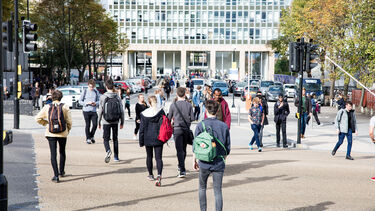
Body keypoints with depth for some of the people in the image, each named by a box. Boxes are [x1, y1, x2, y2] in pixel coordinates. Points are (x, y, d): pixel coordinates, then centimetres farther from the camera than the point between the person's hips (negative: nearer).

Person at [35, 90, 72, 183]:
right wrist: (68, 130, 13)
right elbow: (69, 121, -3)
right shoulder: (65, 107, -5)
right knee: (62, 152, 20)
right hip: (62, 133, 1)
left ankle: (56, 175, -7)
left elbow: (38, 118, -1)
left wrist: (46, 123, 13)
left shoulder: (47, 107, -3)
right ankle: (61, 171, 34)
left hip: (51, 133, -1)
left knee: (53, 154, 0)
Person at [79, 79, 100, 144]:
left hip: (94, 111, 2)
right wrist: (87, 103, -13)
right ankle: (88, 138, 13)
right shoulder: (85, 91, 1)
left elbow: (99, 100, 10)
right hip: (86, 110, -2)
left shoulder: (96, 92, 7)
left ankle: (92, 136, 18)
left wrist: (95, 103, -11)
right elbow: (80, 101, 2)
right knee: (87, 125, 1)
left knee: (95, 124, -7)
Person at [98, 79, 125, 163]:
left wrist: (99, 122, 4)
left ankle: (108, 150, -25)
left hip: (106, 122, -2)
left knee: (106, 138, 3)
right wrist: (122, 122, 10)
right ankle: (116, 157, 17)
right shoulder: (117, 97, 0)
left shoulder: (103, 97, -7)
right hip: (115, 122, 2)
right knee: (115, 139, 14)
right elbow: (121, 110, 1)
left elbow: (100, 111, -5)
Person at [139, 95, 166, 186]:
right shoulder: (161, 111, -5)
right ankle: (159, 175, -20)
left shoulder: (144, 114, -5)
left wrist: (141, 141, 7)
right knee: (159, 158, -1)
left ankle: (151, 175, 29)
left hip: (148, 139, 0)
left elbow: (142, 128, 0)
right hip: (158, 139, 0)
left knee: (149, 157, 17)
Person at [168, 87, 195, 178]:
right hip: (186, 129, 3)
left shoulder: (173, 105, -6)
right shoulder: (189, 105, -2)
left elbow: (169, 118, 1)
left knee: (179, 150, -5)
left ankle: (182, 170, -12)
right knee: (184, 149, 18)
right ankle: (181, 166, 33)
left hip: (177, 129, -3)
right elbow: (192, 118, -1)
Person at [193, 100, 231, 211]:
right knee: (218, 191, 4)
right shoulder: (224, 126, -1)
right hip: (219, 164, 1)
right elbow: (227, 147, 4)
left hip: (204, 164, -1)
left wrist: (195, 161, 10)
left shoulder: (200, 125, -6)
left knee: (202, 188, 19)